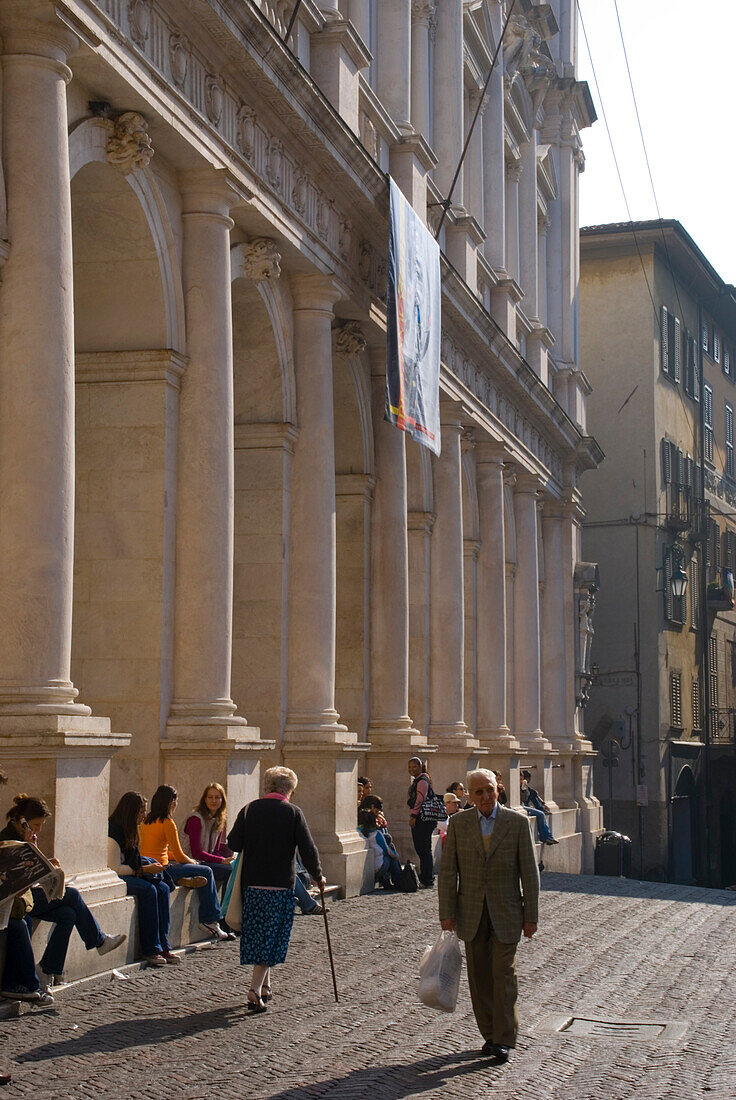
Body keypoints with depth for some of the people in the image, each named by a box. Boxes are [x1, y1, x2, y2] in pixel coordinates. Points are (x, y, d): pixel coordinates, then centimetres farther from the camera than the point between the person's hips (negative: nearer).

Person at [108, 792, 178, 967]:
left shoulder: (128, 831, 13)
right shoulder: (113, 831, -18)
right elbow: (115, 868, -20)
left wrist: (148, 865, 1)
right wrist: (143, 870, -16)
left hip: (128, 874, 9)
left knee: (162, 888, -13)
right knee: (148, 889, -28)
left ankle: (163, 945, -16)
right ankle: (151, 950, -24)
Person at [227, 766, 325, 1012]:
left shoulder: (249, 810, 3)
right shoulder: (293, 813, -5)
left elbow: (233, 843, 2)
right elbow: (308, 849, -6)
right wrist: (318, 876, 8)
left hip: (252, 883, 3)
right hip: (280, 885, -3)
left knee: (258, 934, 14)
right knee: (271, 937, 1)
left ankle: (265, 986, 23)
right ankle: (256, 989, -10)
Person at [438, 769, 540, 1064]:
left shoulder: (517, 822, -2)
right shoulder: (458, 823, 2)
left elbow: (529, 871, -1)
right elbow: (448, 871, 2)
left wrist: (531, 916, -4)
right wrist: (447, 912, -4)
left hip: (505, 912, -2)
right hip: (471, 912, 2)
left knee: (504, 973, -6)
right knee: (479, 976, 7)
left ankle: (503, 1040, -1)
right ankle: (489, 1033, 19)